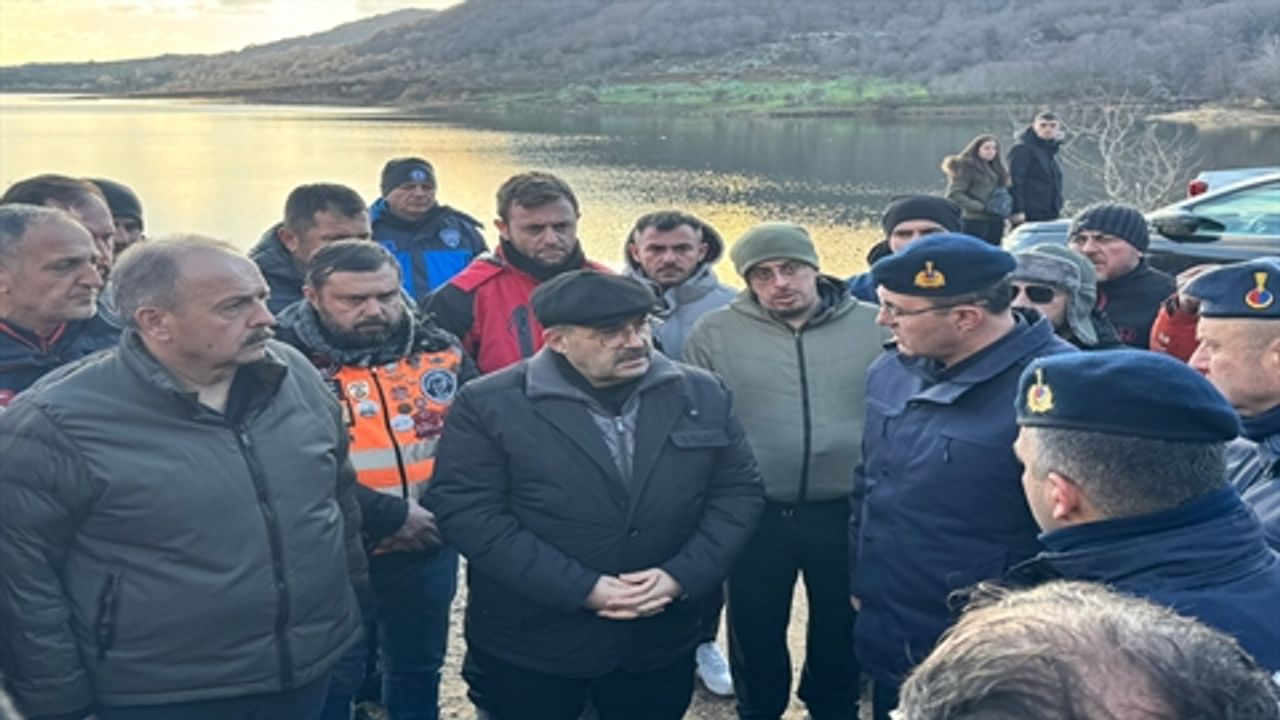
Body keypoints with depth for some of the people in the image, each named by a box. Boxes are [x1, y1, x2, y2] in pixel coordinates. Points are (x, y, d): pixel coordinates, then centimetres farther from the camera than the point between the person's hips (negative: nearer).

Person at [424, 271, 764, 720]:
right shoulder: (490, 405, -8)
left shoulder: (702, 395, 1)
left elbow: (738, 491, 4)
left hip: (661, 636, 3)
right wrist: (582, 589, -18)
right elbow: (466, 511, -14)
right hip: (532, 643, -2)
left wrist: (682, 576, -12)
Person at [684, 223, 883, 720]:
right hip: (755, 514, 0)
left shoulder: (875, 327, -2)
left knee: (840, 628, 19)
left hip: (848, 512, 1)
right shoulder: (715, 333, -3)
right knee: (755, 631, 15)